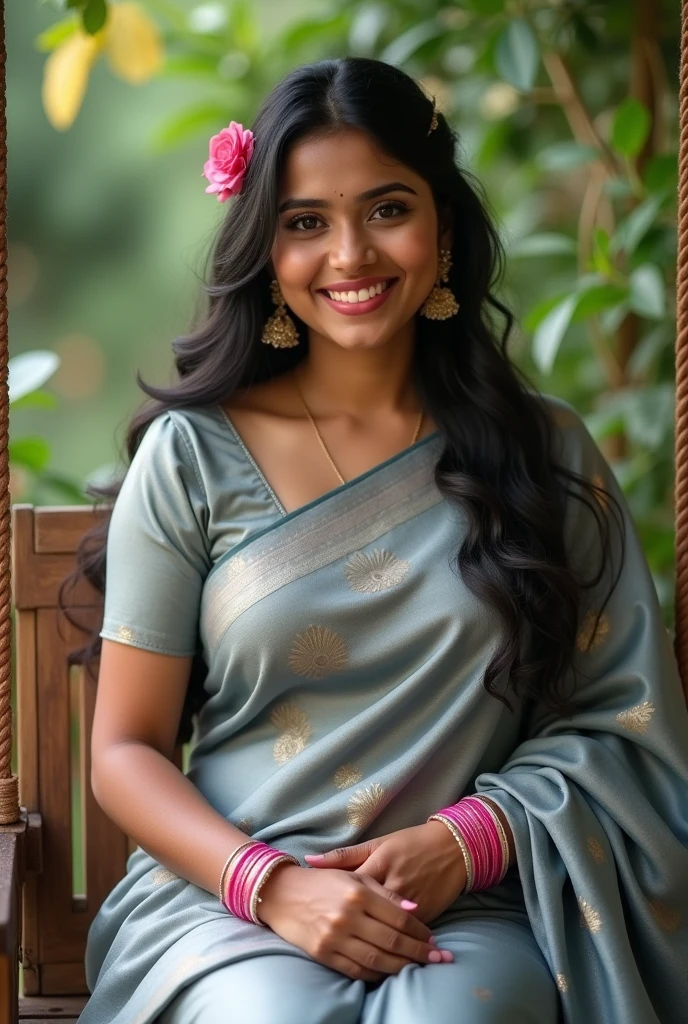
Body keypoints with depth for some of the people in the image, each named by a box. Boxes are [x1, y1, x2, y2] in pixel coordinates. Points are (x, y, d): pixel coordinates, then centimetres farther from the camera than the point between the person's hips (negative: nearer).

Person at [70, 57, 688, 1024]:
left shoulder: (547, 453, 7)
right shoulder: (193, 456, 3)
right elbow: (125, 751, 3)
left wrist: (466, 841, -11)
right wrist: (271, 884, -14)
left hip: (471, 910, 1)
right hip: (225, 896, 0)